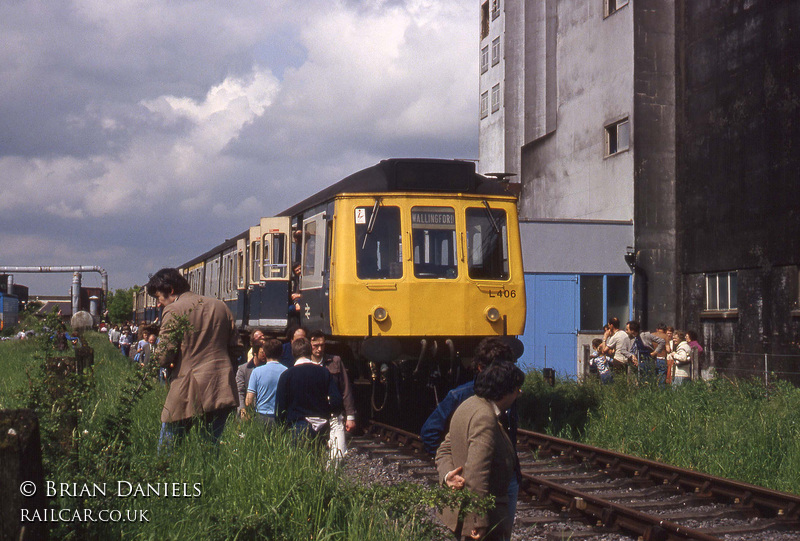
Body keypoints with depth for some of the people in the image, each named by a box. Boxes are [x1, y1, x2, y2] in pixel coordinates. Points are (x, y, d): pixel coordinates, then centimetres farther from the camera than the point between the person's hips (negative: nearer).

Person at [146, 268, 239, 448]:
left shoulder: (173, 310, -5)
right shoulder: (220, 306, 13)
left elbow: (165, 357, -11)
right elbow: (234, 345, 13)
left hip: (187, 390, -6)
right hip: (222, 390, 6)